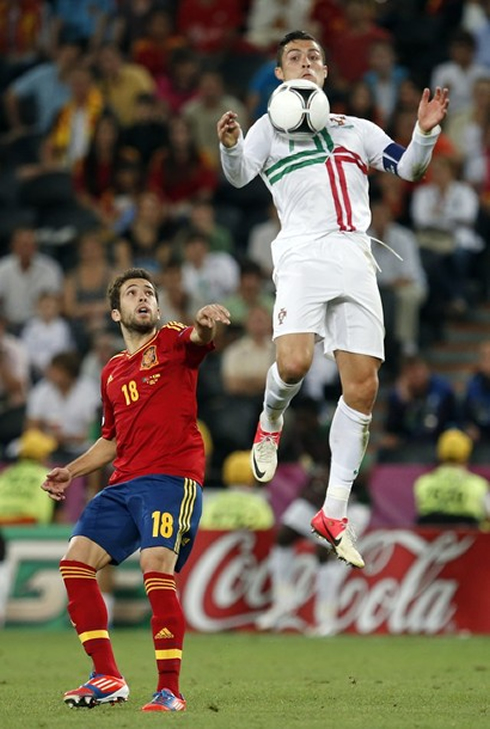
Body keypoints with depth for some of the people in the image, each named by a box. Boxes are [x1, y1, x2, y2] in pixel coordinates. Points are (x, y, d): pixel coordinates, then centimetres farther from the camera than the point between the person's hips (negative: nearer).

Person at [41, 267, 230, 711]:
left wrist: (206, 322, -45)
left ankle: (170, 691, -20)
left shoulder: (172, 342, 4)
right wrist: (71, 472, 22)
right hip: (124, 483, 7)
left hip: (172, 478, -7)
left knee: (157, 568, -23)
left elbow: (200, 337, -21)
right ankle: (108, 679, 3)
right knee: (76, 562, -2)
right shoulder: (113, 372, 22)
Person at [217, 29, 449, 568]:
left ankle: (334, 514, 2)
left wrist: (425, 133, -6)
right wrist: (230, 145, -26)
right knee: (293, 362, -26)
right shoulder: (270, 127, 15)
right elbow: (239, 175, -3)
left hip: (355, 257, 3)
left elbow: (408, 168, 15)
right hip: (302, 254, -3)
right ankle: (271, 423, 11)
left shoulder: (356, 129, 23)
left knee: (361, 385, -5)